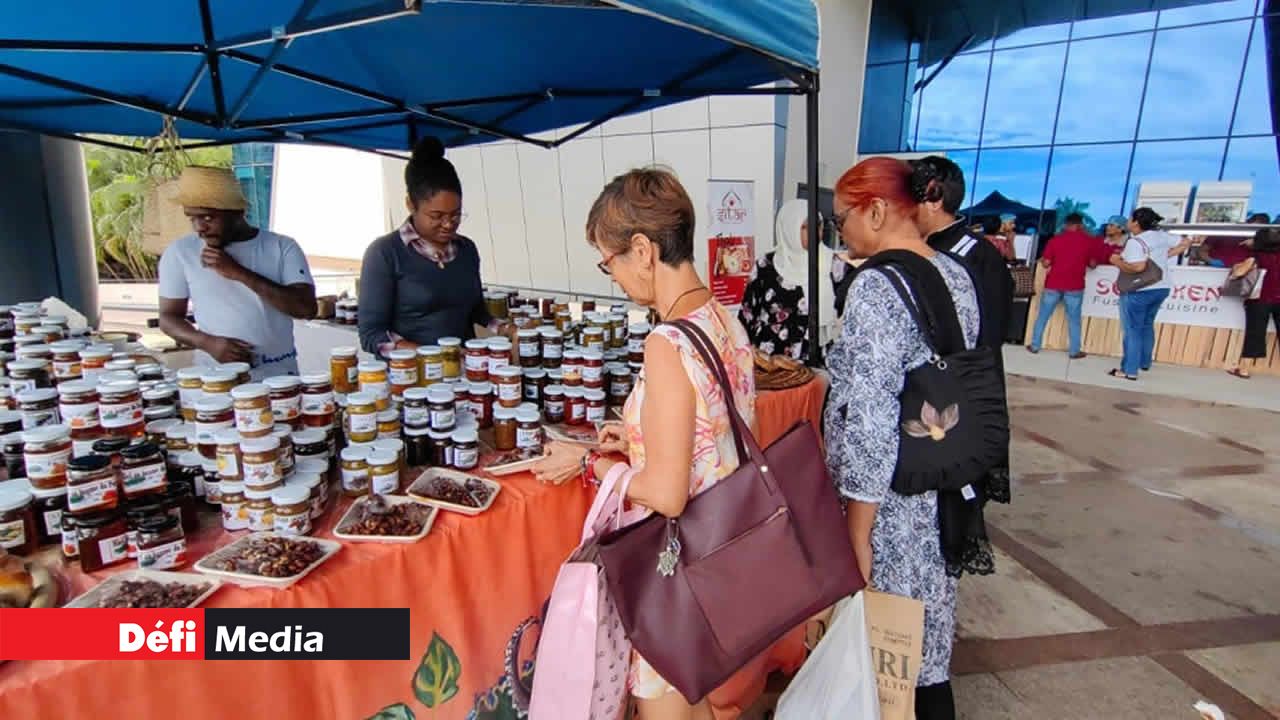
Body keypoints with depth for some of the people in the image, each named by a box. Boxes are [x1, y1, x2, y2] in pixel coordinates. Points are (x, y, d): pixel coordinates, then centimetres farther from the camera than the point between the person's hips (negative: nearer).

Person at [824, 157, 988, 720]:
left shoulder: (877, 286, -20)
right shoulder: (957, 274, 6)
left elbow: (871, 420, -23)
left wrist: (856, 531, -17)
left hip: (892, 502, -8)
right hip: (946, 488, 8)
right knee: (927, 653, 22)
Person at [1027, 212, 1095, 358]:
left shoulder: (1056, 239, -1)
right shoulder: (1089, 240, 0)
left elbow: (1046, 263, -4)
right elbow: (1092, 264, 4)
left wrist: (1041, 260, 16)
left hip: (1053, 284, 0)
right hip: (1075, 286, 0)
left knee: (1042, 316, 10)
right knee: (1073, 319, 8)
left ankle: (1035, 346, 14)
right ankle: (1074, 351, 11)